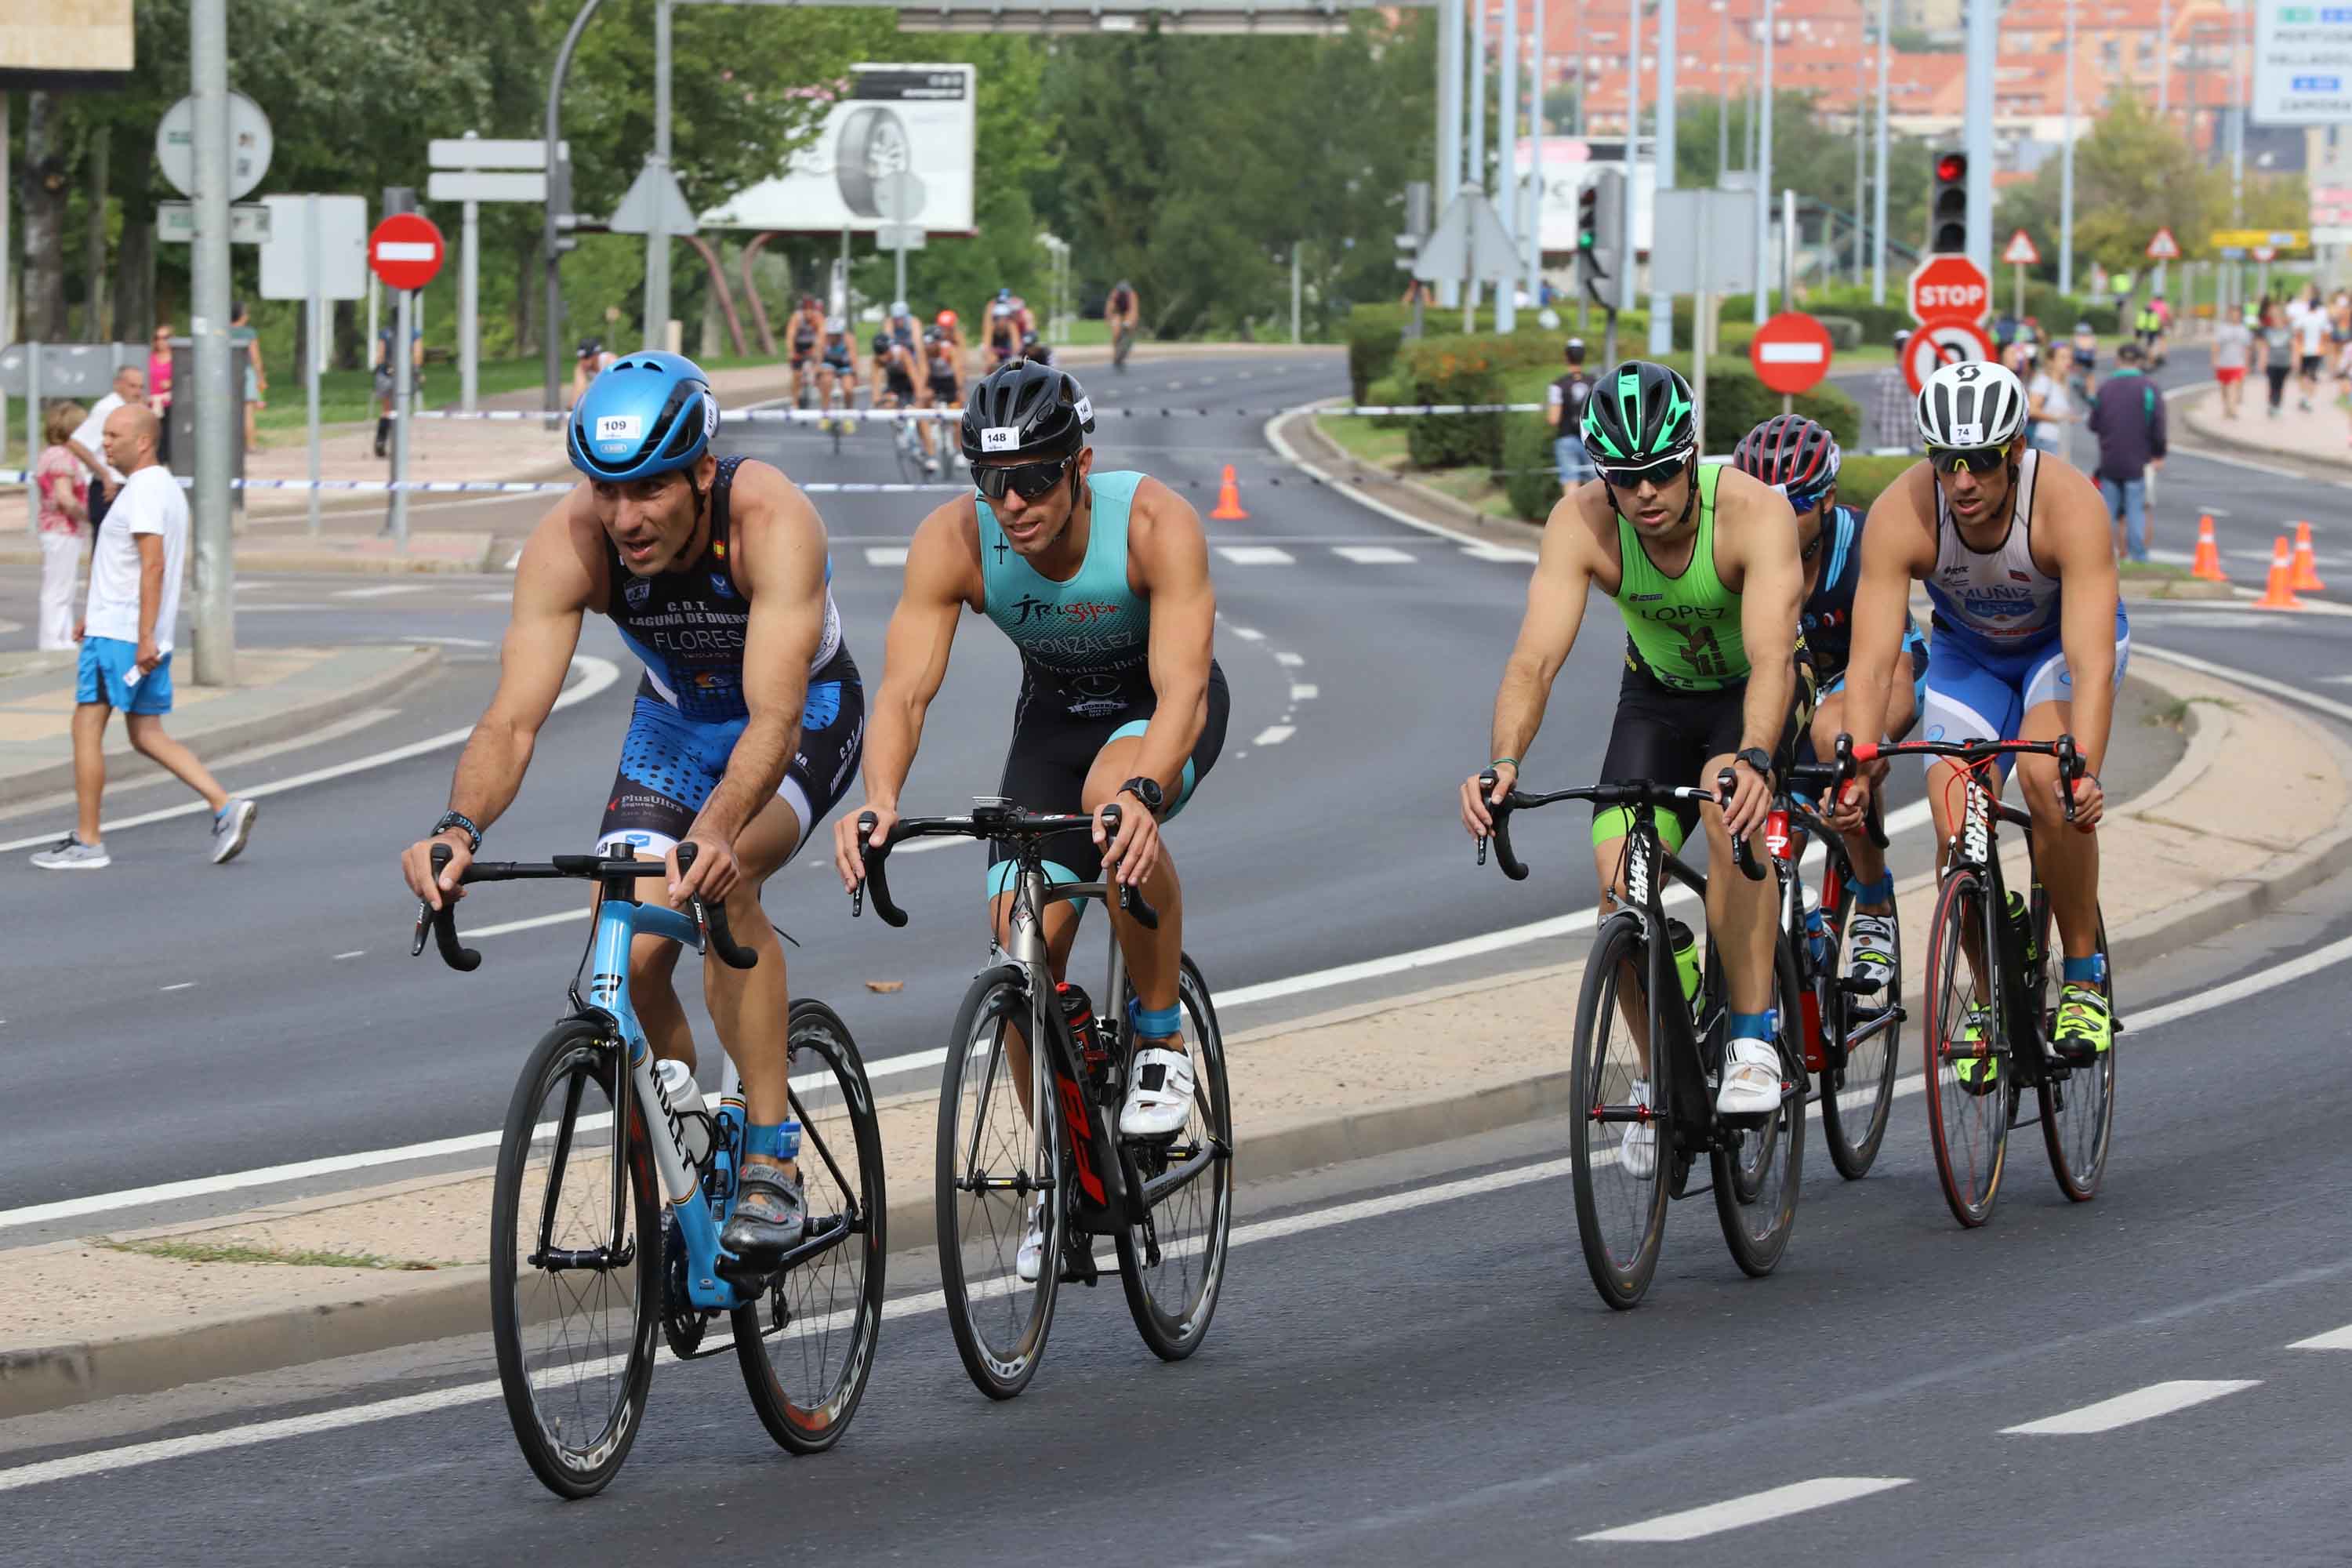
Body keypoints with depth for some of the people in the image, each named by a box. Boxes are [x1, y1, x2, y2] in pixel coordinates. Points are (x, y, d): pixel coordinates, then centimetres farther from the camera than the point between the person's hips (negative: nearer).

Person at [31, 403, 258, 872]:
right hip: (144, 636, 10)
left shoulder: (144, 491, -15)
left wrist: (144, 637, -26)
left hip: (118, 636, -10)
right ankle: (226, 808, 2)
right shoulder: (167, 487, 17)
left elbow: (153, 565, -23)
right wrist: (94, 614, 27)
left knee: (87, 728, -3)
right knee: (146, 736, 12)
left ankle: (86, 842, -1)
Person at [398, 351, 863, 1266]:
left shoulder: (772, 521, -37)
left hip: (807, 711, -4)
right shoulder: (568, 541, -28)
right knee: (631, 957, -11)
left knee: (722, 883, -32)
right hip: (676, 717, 4)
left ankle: (772, 1163, -24)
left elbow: (773, 715, -46)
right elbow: (513, 718, -33)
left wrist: (716, 832, -64)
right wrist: (460, 829, -52)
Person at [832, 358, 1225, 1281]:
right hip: (1055, 714, 3)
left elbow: (1181, 687, -42)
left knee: (1114, 796, -38)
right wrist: (878, 798, -54)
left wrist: (1141, 791, -62)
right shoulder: (954, 542, -27)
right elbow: (905, 688, -33)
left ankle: (1162, 1037, -16)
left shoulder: (1154, 524, -34)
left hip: (1160, 711, -3)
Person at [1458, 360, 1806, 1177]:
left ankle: (1753, 1041, -25)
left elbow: (1772, 655, -46)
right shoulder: (1582, 524, -27)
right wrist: (1504, 763, -53)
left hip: (1752, 694, -3)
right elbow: (1535, 658, -35)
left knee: (1729, 809, -34)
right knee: (1621, 877, -16)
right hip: (1658, 694, 3)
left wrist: (1752, 757, -65)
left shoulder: (1753, 513, -34)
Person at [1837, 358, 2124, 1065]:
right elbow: (1870, 663, -34)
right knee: (1957, 834, -14)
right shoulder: (1901, 513, -31)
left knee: (2045, 777, -30)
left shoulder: (2068, 503, -37)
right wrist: (1854, 776, -48)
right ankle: (1990, 1003, 9)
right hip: (1968, 649, 2)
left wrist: (2084, 774, -58)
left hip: (2066, 638, -2)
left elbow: (2091, 663, -44)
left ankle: (2085, 979, -14)